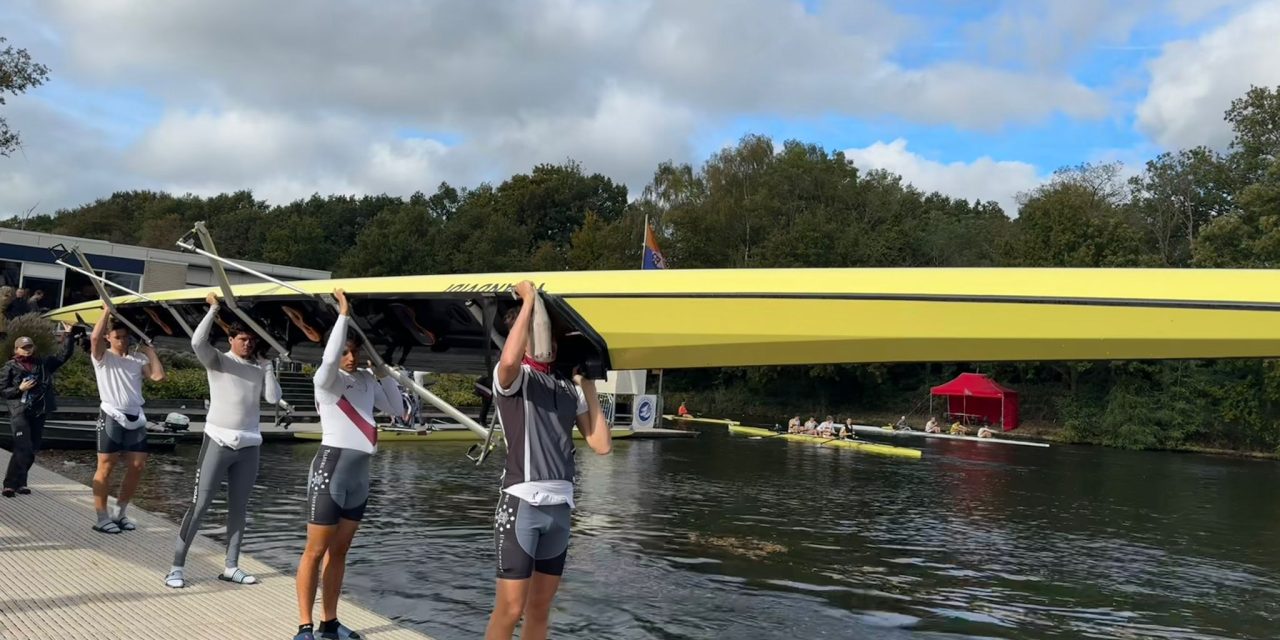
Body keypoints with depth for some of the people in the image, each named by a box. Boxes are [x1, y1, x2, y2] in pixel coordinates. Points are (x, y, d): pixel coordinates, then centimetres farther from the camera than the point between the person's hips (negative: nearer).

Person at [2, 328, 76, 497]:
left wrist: (68, 336, 5)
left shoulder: (44, 363, 10)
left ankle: (19, 483, 19)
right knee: (23, 448, -16)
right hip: (19, 413, -4)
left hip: (39, 413, 4)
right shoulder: (10, 367, 2)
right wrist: (19, 389, -12)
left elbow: (64, 355, 12)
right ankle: (10, 484, -9)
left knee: (33, 450, 7)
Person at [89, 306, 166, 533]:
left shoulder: (138, 359, 10)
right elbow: (94, 337, -19)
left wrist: (149, 349, 2)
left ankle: (119, 513, 18)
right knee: (106, 467, -1)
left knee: (137, 466, 4)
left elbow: (158, 376, -4)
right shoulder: (102, 357, 2)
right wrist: (107, 310, -13)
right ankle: (102, 518, 4)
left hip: (135, 419, 4)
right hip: (111, 417, -4)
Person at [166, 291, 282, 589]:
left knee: (239, 507, 8)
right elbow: (197, 341, -19)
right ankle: (177, 566, 3)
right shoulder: (217, 361, 0)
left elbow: (273, 397, -3)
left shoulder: (260, 368, 9)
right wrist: (214, 308, -16)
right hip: (218, 441, -4)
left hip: (248, 445, 4)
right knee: (199, 505, -3)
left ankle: (231, 567, 15)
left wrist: (268, 366, -2)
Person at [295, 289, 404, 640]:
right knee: (315, 552, -1)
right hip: (331, 467, -7)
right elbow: (329, 359, -30)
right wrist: (343, 313, -24)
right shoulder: (327, 378, -8)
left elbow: (397, 408, 14)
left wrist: (383, 370, 7)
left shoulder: (367, 380, 10)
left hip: (360, 472, 7)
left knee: (339, 551, 14)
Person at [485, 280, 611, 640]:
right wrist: (528, 300, -16)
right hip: (521, 503, -6)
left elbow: (602, 445, 8)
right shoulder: (513, 376, -2)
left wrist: (588, 387, 9)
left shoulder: (570, 389, 14)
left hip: (559, 506, 6)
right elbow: (509, 359, -29)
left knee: (540, 610, 13)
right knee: (509, 610, -6)